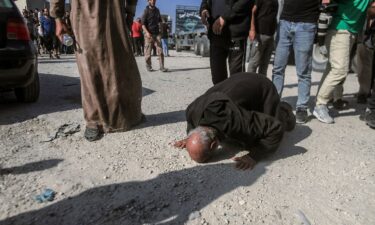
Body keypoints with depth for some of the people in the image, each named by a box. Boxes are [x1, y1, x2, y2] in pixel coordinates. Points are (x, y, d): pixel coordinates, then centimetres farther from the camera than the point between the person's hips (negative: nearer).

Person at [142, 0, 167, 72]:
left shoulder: (157, 10, 12)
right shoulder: (146, 11, -2)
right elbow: (143, 24, -8)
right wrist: (147, 32, -22)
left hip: (157, 33, 4)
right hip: (149, 34, -3)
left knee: (160, 51, -7)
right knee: (148, 52, 1)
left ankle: (162, 67, -7)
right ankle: (148, 66, 15)